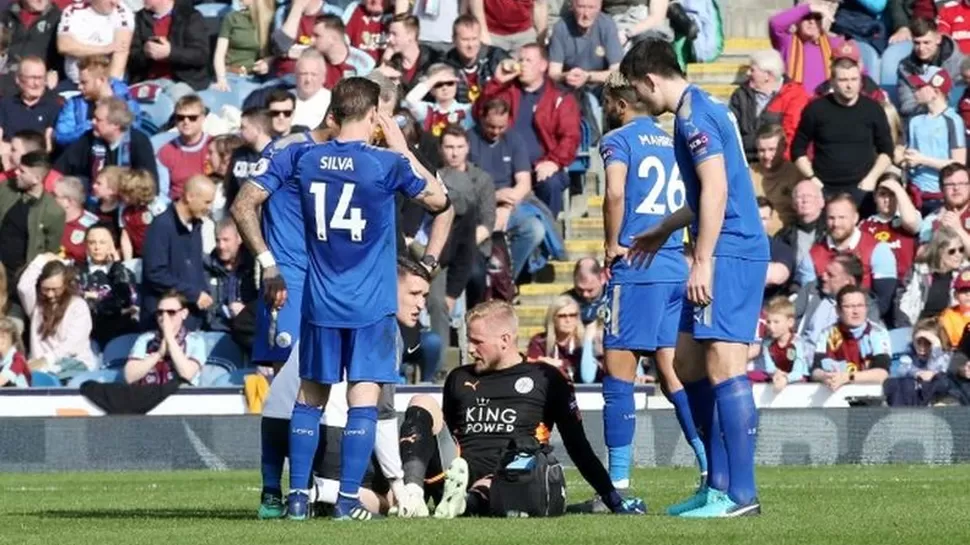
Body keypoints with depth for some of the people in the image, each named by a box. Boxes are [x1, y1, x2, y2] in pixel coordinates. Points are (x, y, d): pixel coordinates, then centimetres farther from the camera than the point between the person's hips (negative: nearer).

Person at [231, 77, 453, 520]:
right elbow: (441, 202, 3)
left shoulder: (299, 158, 0)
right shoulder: (388, 164, -10)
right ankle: (348, 500, -3)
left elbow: (242, 206, 2)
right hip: (372, 305, -3)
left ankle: (298, 496, 11)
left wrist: (268, 265, 8)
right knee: (363, 400, 0)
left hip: (320, 301, 3)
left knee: (310, 397, 13)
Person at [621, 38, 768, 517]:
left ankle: (741, 494, -12)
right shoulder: (701, 109, 19)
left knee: (723, 367, -11)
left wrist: (702, 260, -21)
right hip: (731, 254, 11)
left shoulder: (694, 115, -12)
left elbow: (716, 189, -20)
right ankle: (718, 482, 16)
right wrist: (666, 228, 40)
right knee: (688, 361, 14)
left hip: (729, 254, -11)